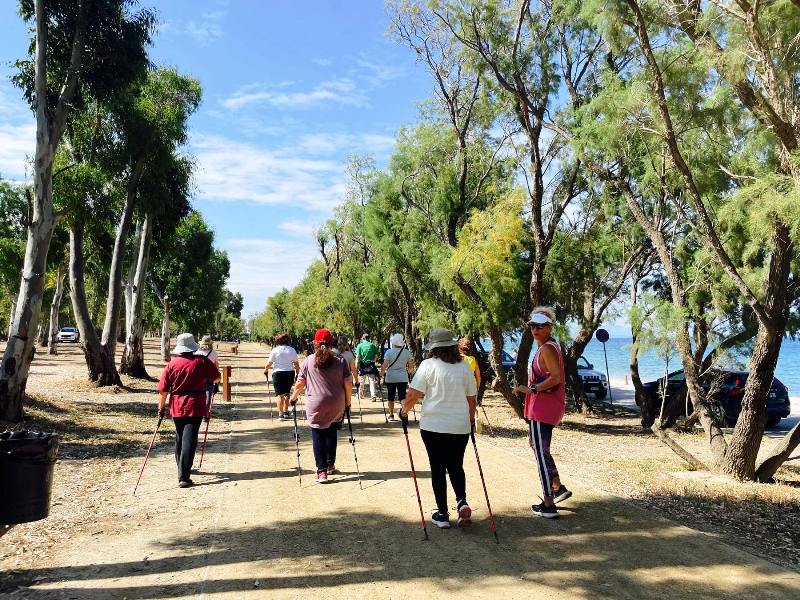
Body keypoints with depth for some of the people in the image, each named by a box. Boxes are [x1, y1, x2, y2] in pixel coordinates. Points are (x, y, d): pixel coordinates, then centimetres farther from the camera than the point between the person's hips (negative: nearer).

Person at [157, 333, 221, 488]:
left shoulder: (171, 365, -2)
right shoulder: (202, 361, -7)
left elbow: (163, 390, 0)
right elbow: (216, 378, 1)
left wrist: (161, 407, 11)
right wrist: (206, 379, 22)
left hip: (176, 407, 3)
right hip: (195, 406, -3)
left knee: (180, 438, 21)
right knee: (189, 440, -4)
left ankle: (182, 468, 37)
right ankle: (183, 477, -10)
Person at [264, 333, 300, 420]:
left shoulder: (275, 350, -4)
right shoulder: (292, 350, 4)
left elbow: (269, 363, -3)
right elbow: (296, 363, 4)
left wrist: (266, 369, 14)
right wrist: (298, 373, 15)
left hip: (278, 373, -3)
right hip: (290, 373, 3)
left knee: (280, 394, 1)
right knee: (287, 393, 17)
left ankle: (281, 414, -2)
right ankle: (286, 412, 20)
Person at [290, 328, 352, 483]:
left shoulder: (308, 360, -2)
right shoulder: (340, 360, 0)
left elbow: (300, 383, -1)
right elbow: (348, 382, -2)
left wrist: (293, 397, 14)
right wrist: (348, 401, 9)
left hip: (316, 405, -2)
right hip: (336, 406, 2)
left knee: (318, 436, 6)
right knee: (331, 433, 20)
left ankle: (322, 471, 0)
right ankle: (330, 465, 30)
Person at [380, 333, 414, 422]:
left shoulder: (389, 352, -6)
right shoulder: (407, 352, 0)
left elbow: (384, 365, -10)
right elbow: (410, 366, 6)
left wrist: (381, 374, 1)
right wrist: (408, 371, 25)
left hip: (390, 377, -1)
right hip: (403, 378, 1)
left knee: (391, 397, 13)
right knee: (402, 396, -1)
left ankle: (391, 415, 22)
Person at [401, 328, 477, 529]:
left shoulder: (428, 365, -9)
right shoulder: (464, 367, 2)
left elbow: (413, 395, -10)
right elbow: (472, 398, 9)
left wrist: (404, 411, 7)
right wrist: (471, 418, 24)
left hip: (433, 426, -3)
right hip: (460, 427, 3)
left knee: (438, 469, 9)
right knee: (456, 466, 19)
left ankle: (442, 515, 13)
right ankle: (462, 502, -2)